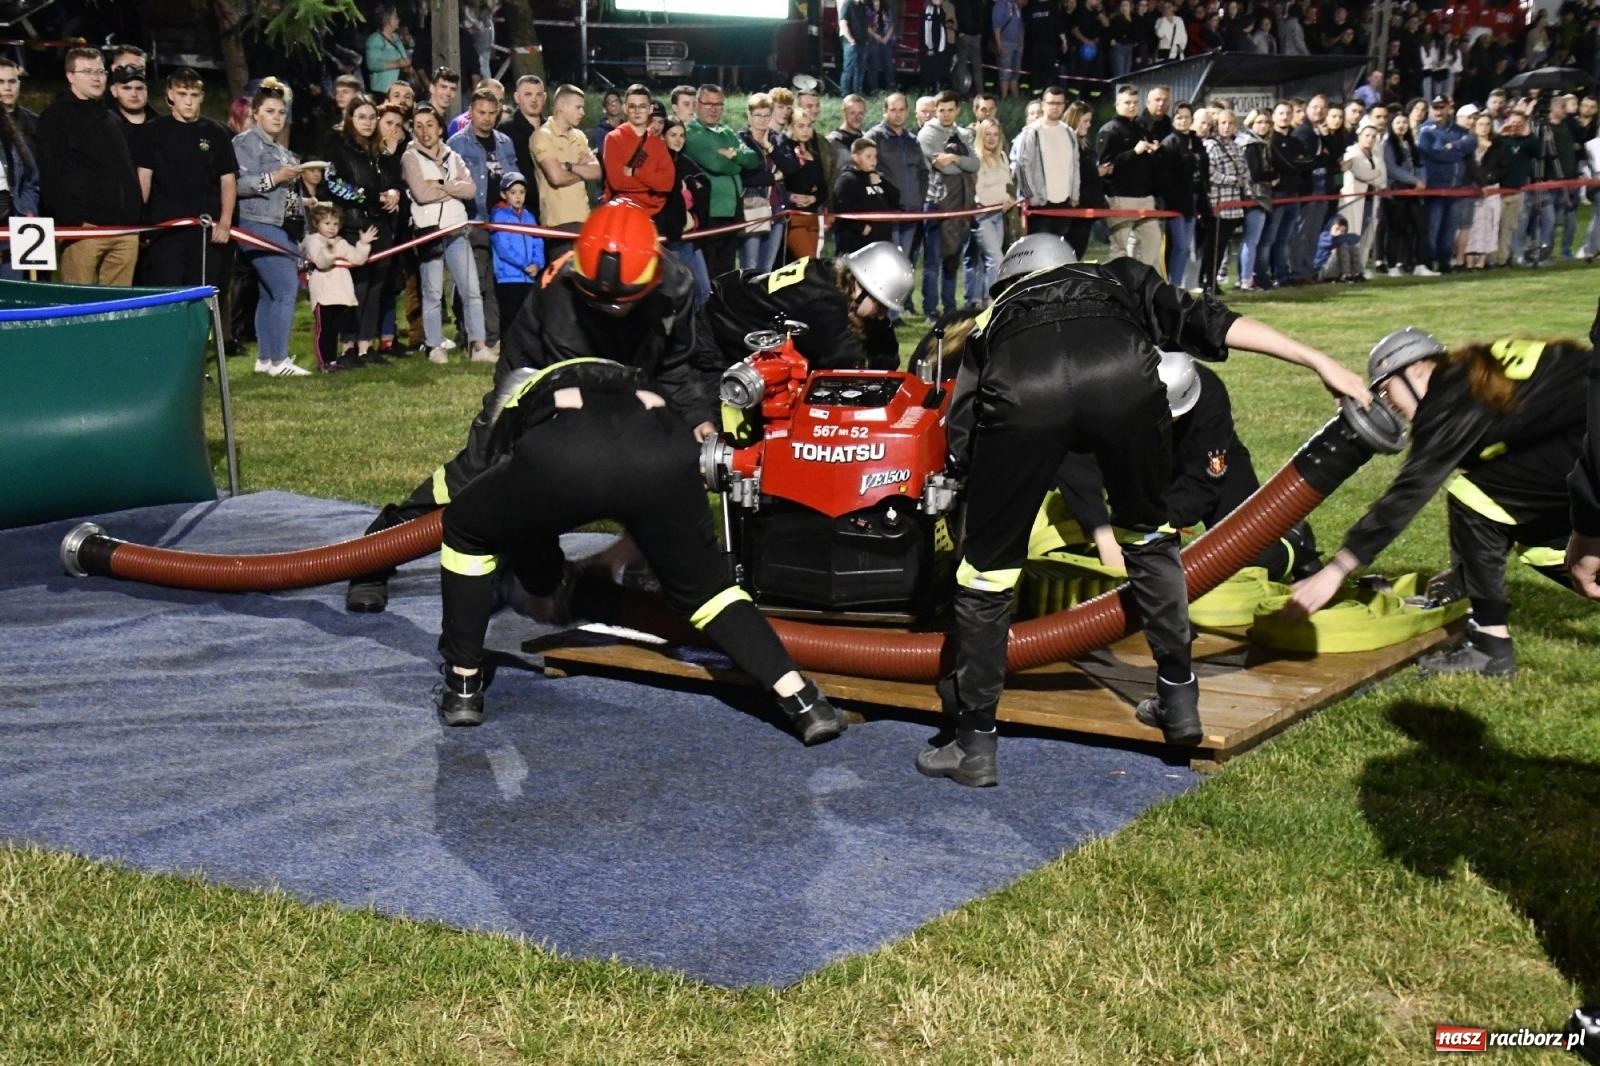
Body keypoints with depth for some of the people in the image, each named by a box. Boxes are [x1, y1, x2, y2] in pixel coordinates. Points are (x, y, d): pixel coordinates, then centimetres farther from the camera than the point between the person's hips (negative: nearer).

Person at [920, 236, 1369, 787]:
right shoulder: (1120, 278, 41)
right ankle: (1179, 699, 33)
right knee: (1148, 533, 28)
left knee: (987, 565, 17)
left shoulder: (993, 316, 42)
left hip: (1020, 389, 0)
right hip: (1122, 371, 1)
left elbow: (961, 438, 36)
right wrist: (1320, 362, 24)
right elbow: (1208, 321, 26)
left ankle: (974, 744, 23)